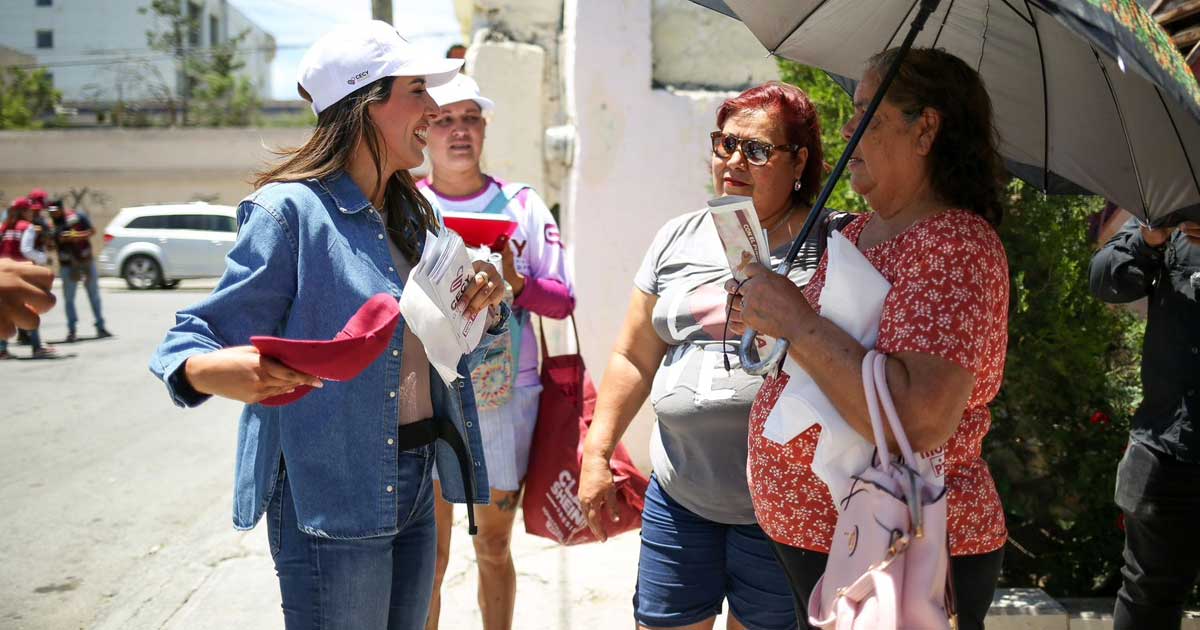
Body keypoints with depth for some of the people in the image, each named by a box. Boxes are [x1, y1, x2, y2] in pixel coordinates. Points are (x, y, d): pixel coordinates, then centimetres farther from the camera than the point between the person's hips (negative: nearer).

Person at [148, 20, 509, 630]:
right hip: (329, 495, -7)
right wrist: (218, 369, -37)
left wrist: (487, 306, -5)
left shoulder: (414, 216, 10)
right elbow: (191, 344, -14)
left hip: (414, 485, 8)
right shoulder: (291, 211, -14)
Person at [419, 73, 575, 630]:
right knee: (428, 553, 4)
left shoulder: (523, 205, 3)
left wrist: (514, 280, -17)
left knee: (494, 548, 12)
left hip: (506, 399, 1)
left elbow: (562, 301, 1)